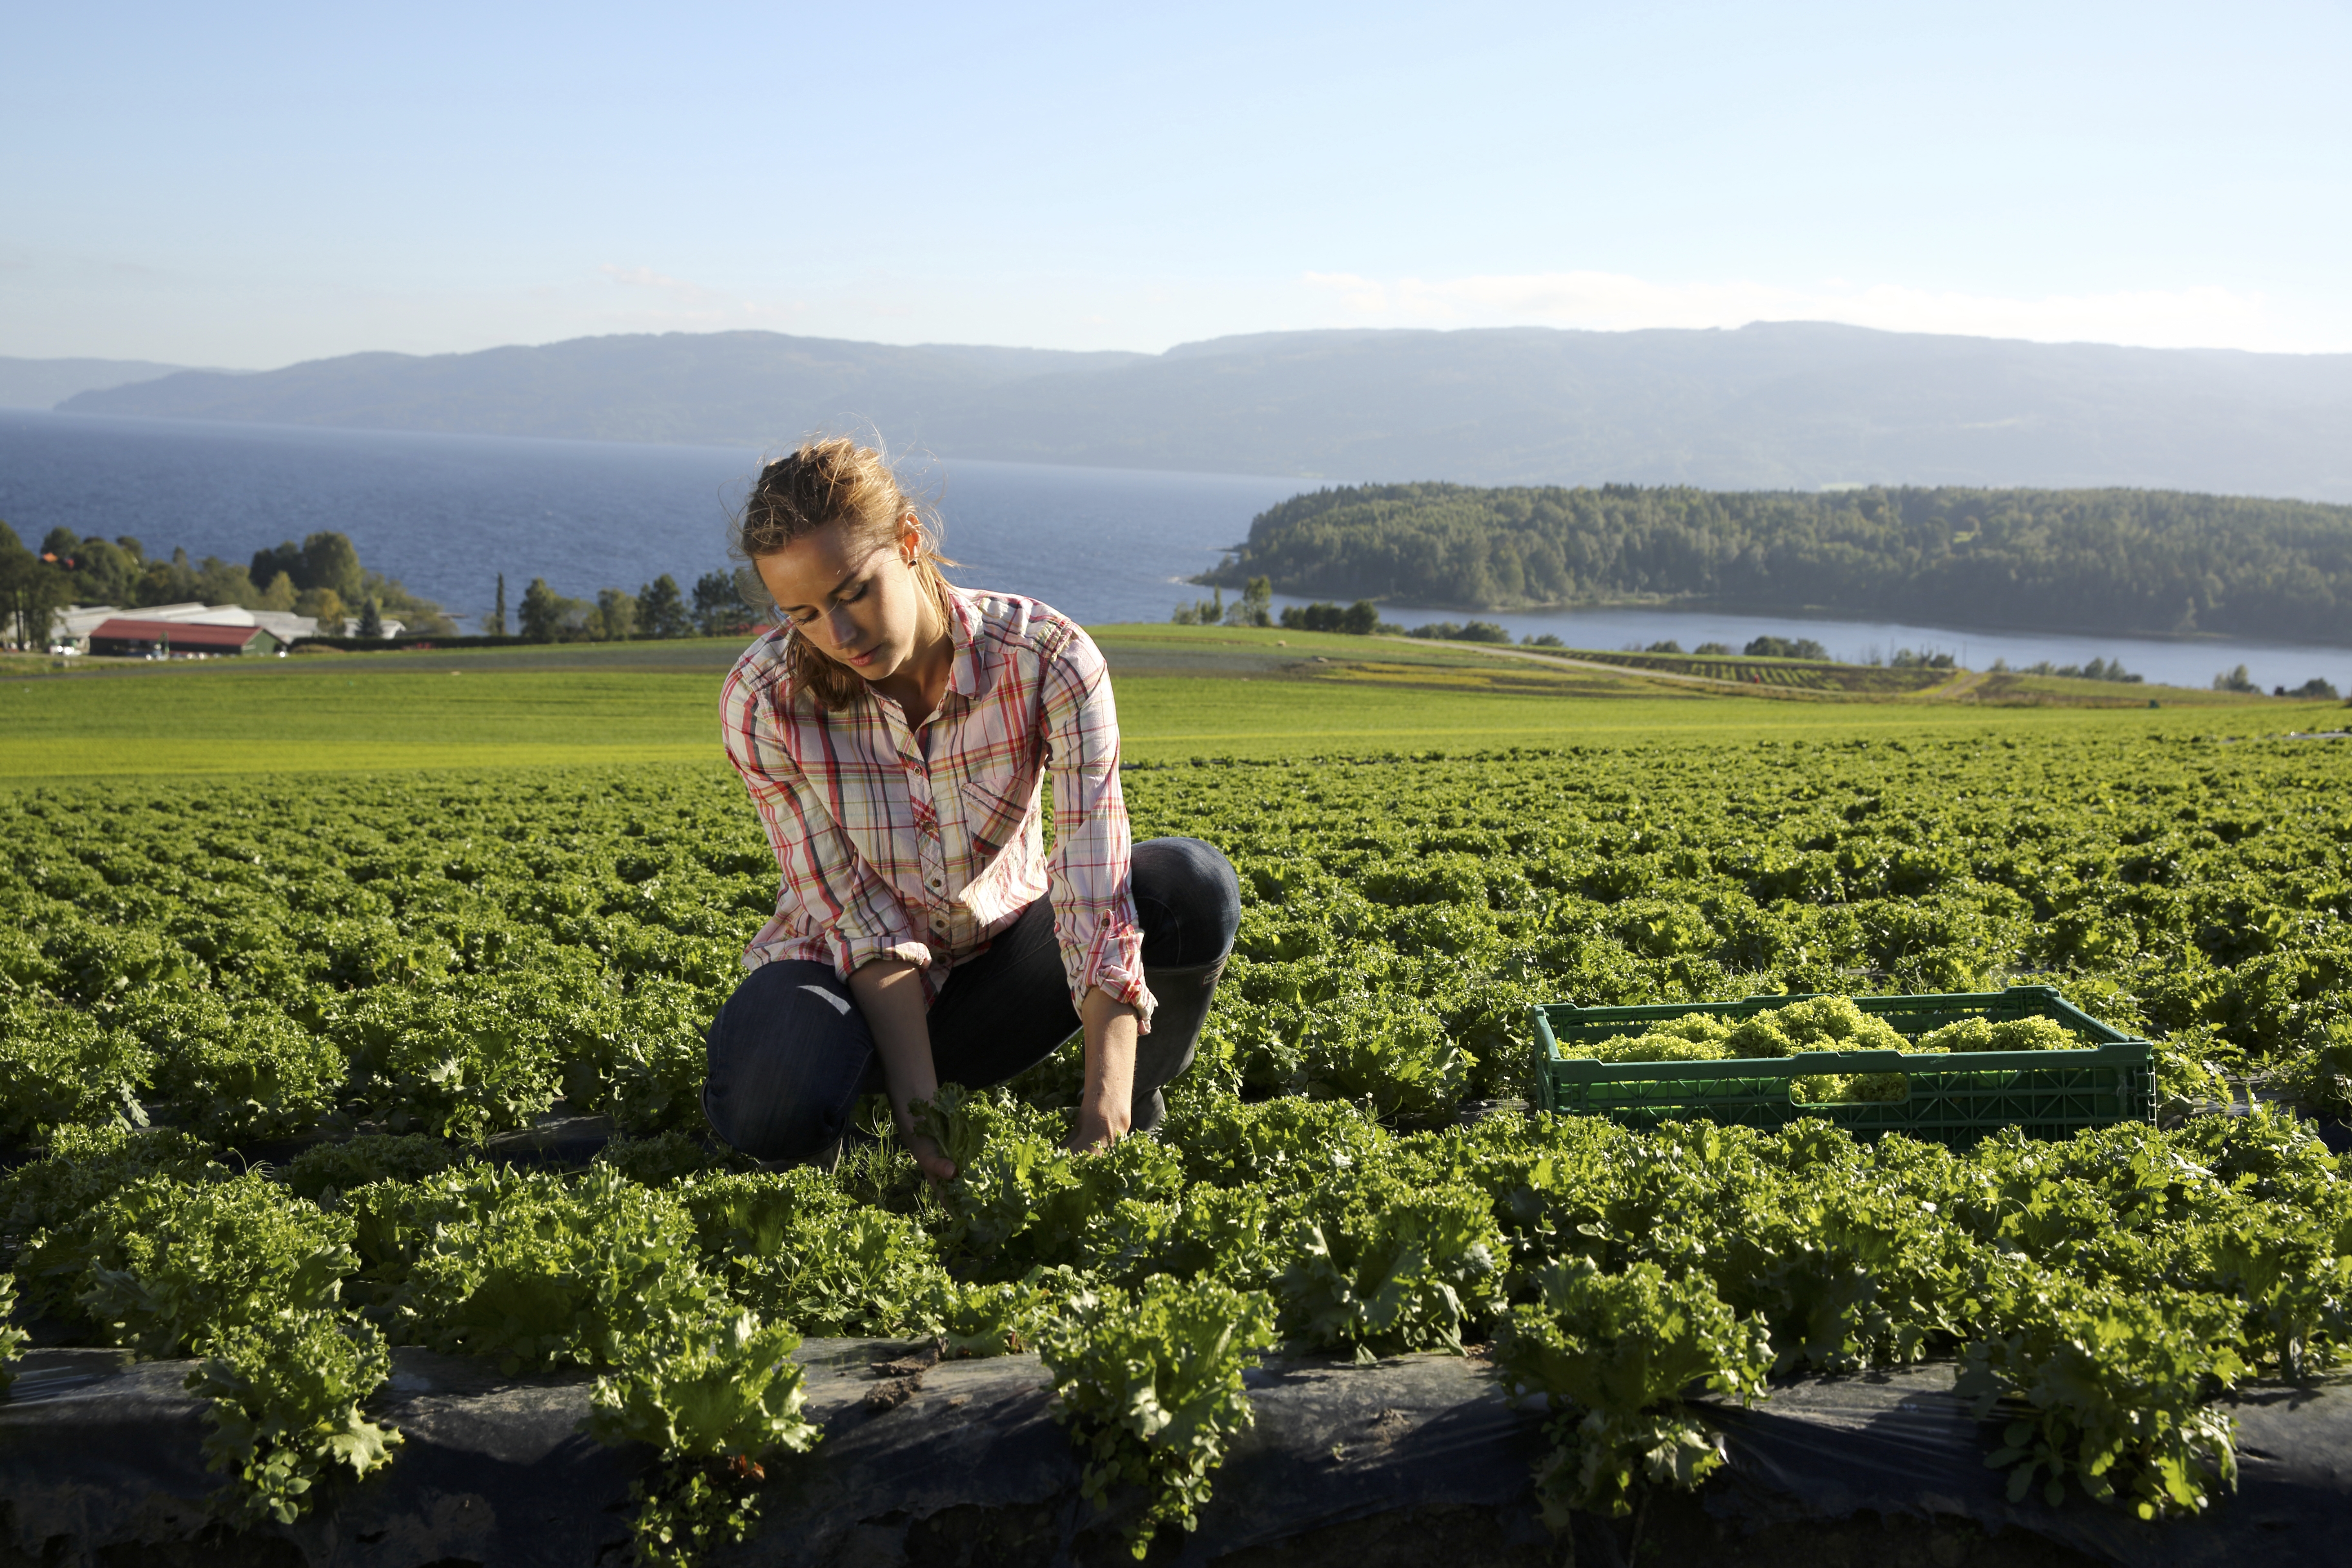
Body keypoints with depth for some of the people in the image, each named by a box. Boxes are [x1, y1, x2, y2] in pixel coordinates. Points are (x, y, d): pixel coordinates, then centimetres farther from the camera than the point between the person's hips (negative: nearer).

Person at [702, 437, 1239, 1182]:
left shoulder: (1046, 658, -24)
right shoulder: (763, 701, -22)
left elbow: (1097, 884, -31)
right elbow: (862, 923, -20)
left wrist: (1104, 1120, -41)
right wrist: (920, 1102, -33)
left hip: (1001, 955, 1)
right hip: (851, 980, -1)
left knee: (1192, 884, -28)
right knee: (777, 1111, -36)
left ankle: (1140, 1114, -2)